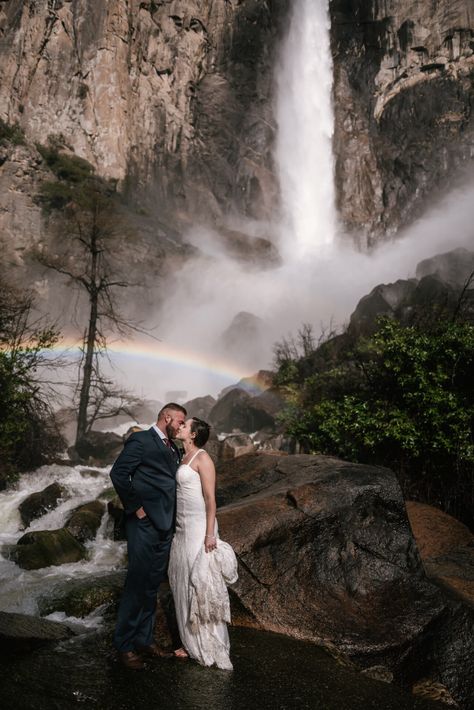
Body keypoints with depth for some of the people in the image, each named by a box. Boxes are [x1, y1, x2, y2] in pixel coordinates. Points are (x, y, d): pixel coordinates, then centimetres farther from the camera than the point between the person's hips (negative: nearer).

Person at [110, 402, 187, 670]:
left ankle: (144, 639, 28)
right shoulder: (141, 440, -9)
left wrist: (171, 519, 13)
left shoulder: (173, 448, 16)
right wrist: (136, 507, -14)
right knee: (137, 585, 0)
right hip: (145, 525, -8)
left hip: (165, 527, 8)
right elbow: (119, 474, -17)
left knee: (152, 586, 15)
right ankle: (125, 645, 15)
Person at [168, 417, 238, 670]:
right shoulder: (183, 458, 13)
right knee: (184, 583, 11)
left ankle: (209, 646, 12)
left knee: (201, 583, -1)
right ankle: (192, 642, 23)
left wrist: (210, 533, -19)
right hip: (182, 528, 8)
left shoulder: (202, 458, -11)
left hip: (198, 528, -8)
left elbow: (210, 498, -15)